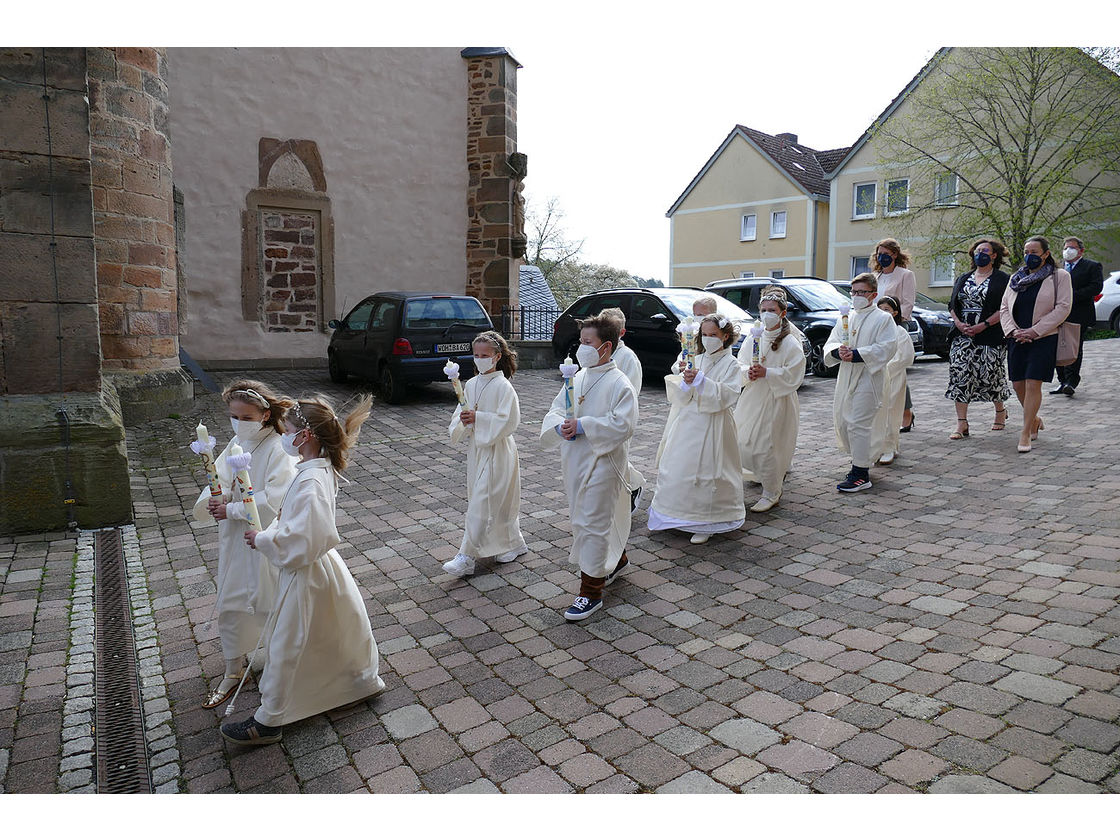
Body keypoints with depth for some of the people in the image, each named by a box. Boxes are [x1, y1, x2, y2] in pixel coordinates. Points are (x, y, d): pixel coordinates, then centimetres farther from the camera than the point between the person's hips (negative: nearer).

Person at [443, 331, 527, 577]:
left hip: (496, 450, -7)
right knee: (498, 502, 15)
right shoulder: (470, 385, 8)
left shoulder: (503, 386, -12)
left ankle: (466, 557, -5)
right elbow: (459, 415, 10)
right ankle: (513, 544, 31)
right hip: (476, 448, 7)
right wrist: (463, 421, -13)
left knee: (481, 504, -7)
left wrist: (477, 418, -23)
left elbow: (508, 421, -18)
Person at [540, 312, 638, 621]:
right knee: (582, 517, 21)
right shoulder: (576, 379, 8)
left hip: (602, 462, -8)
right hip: (574, 460, 8)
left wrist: (583, 426, -24)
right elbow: (555, 411, 10)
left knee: (591, 523, -5)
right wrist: (561, 427, -13)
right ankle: (617, 559, 45)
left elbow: (623, 425, -23)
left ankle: (591, 591, 8)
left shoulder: (619, 384, -13)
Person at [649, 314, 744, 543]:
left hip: (714, 425, -5)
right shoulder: (697, 360, 11)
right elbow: (682, 399, 8)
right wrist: (686, 383, -14)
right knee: (678, 469, 7)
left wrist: (701, 381, -25)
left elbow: (727, 395, -17)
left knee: (707, 471, -5)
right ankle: (679, 515, 22)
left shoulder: (731, 364, -3)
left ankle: (705, 524, 7)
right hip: (689, 422, 5)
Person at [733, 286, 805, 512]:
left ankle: (771, 494, 10)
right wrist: (748, 372, -11)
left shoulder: (790, 343, -9)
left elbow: (793, 376, -13)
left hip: (776, 402, -6)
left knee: (765, 448, -7)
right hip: (752, 399, 6)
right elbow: (740, 363, 11)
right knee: (744, 446, 10)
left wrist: (766, 373, -21)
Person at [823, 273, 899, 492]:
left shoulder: (883, 319, -1)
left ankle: (861, 475, -4)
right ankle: (860, 461, 29)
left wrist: (857, 354, -21)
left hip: (868, 377, -7)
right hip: (846, 377, 7)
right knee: (841, 421, 10)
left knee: (858, 424, -10)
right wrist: (838, 351, -14)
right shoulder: (845, 318, 15)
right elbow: (830, 343, 9)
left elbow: (886, 347, -12)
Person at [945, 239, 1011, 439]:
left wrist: (983, 325, -17)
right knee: (960, 375, -6)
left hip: (990, 336, -4)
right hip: (963, 336, 4)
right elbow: (952, 305, 13)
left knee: (990, 375, 1)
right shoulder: (963, 279, 16)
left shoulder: (1002, 279, 1)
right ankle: (962, 424, -5)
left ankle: (1000, 410, 31)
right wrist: (959, 323, -5)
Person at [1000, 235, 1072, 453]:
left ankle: (1025, 433, -5)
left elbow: (1063, 308, -7)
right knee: (1018, 385, 5)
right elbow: (1004, 307, 11)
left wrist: (1035, 330, -15)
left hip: (1043, 339, -5)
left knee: (1033, 385, -10)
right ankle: (1034, 420, 30)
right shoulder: (1016, 278, 14)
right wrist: (1013, 330, -7)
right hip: (1017, 339, 5)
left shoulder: (1060, 276, 1)